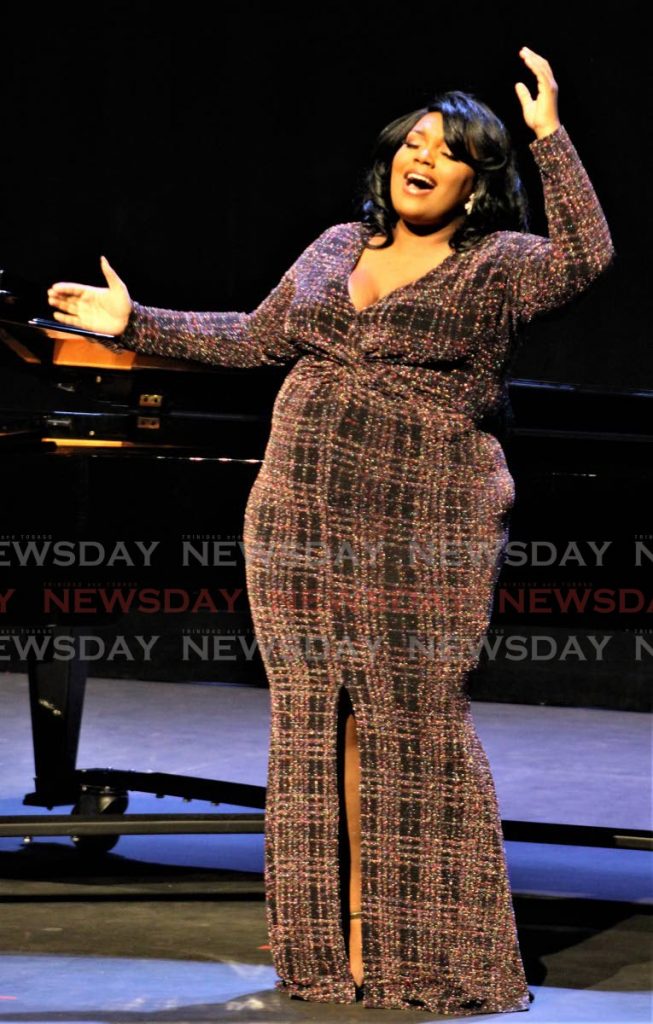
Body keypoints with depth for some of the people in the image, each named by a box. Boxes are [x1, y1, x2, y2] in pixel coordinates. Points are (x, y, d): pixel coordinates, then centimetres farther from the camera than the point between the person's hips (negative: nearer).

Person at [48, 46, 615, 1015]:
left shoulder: (497, 265, -2)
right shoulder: (340, 246, 15)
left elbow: (587, 254, -21)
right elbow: (256, 336, 22)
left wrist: (551, 136, -23)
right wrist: (134, 322, 22)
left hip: (425, 533, -5)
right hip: (307, 518, 5)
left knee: (416, 727, -3)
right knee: (326, 721, 6)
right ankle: (343, 939, 14)